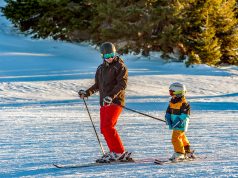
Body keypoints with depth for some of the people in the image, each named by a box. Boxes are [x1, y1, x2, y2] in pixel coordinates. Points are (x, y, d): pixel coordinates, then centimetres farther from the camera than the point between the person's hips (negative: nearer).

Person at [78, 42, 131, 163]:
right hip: (104, 102, 8)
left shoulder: (120, 67, -3)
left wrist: (111, 95, -25)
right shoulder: (101, 69, 18)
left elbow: (122, 84, -13)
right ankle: (119, 153, 8)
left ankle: (118, 152, -13)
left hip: (115, 101, -8)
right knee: (104, 129, 3)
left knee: (107, 126, -19)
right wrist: (87, 93, 14)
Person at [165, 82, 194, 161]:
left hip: (181, 125, -9)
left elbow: (184, 116, -20)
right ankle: (187, 152, 35)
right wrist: (168, 120, -2)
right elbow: (168, 112, 15)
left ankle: (179, 154, -10)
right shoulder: (172, 102, 9)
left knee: (176, 138, -17)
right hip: (174, 125, 9)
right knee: (182, 138, 20)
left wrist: (177, 123, -25)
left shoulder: (184, 103, -17)